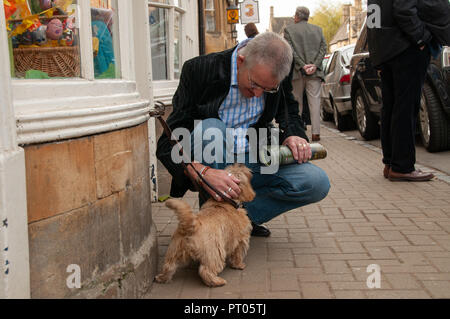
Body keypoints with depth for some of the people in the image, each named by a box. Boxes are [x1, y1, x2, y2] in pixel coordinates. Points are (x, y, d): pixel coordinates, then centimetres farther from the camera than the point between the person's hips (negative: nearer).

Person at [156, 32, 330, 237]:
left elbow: (288, 109, 14)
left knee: (318, 183, -17)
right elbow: (167, 143, -23)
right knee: (209, 127, -36)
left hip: (253, 162, 3)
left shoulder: (279, 71, -8)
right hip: (212, 163, -3)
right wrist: (203, 172, -41)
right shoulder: (200, 69, -20)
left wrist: (292, 134, -10)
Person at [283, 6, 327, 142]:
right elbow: (323, 48, 2)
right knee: (315, 101, 0)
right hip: (315, 72, 2)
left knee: (297, 102, 8)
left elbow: (290, 50, -8)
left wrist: (302, 66, -11)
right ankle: (316, 132, -6)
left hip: (296, 73, -2)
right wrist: (314, 65, -6)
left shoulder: (289, 29, 2)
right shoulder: (318, 29, 11)